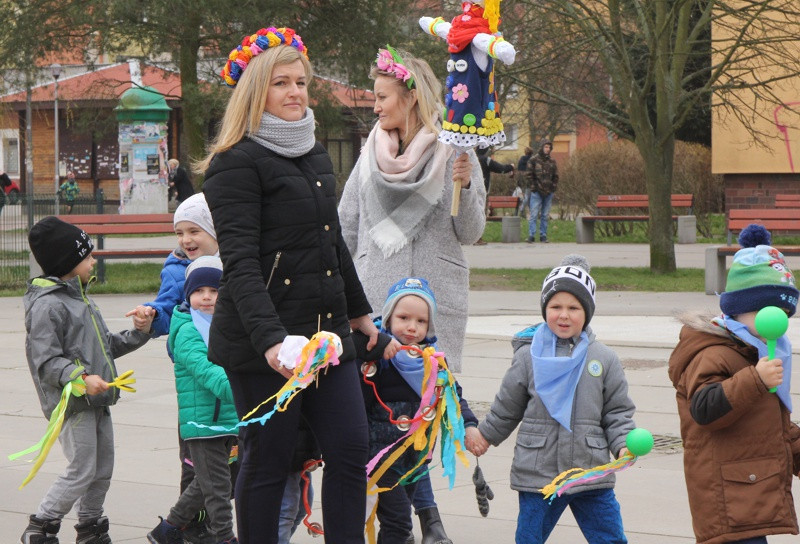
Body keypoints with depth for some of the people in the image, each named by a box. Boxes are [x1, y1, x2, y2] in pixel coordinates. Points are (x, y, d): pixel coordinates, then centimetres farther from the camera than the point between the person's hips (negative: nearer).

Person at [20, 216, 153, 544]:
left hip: (97, 403, 9)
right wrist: (81, 378, -31)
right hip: (71, 405, -9)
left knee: (103, 470, 12)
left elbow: (108, 345, 26)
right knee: (82, 471, -8)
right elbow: (46, 361, -20)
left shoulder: (82, 299, 18)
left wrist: (138, 332, 13)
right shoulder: (46, 306, -14)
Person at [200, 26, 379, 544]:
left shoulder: (316, 155, 16)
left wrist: (359, 310, 33)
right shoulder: (237, 163, -10)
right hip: (261, 343, -7)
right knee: (267, 462, 0)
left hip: (326, 332, 8)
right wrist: (269, 339, -30)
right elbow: (240, 263, -19)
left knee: (351, 451, 4)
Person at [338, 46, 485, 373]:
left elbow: (470, 235, -2)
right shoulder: (371, 153, 10)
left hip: (436, 298, -3)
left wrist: (465, 187, -17)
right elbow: (346, 227, 15)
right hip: (374, 296, 3)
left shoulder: (452, 152, -1)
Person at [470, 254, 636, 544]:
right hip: (536, 475, 0)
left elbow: (617, 411, 7)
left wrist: (622, 445, -8)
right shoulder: (529, 357, 0)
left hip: (592, 476, 0)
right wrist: (486, 436, 22)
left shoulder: (604, 359, 2)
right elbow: (507, 406, 13)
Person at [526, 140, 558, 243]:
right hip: (537, 192, -4)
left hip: (548, 192, 4)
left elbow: (555, 176, 17)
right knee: (534, 215, -8)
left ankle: (543, 236, 10)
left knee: (545, 215, 6)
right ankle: (531, 236, -7)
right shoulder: (534, 160, 1)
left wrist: (553, 188, 5)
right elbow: (530, 175, -1)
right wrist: (533, 187, -9)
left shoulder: (552, 161, 12)